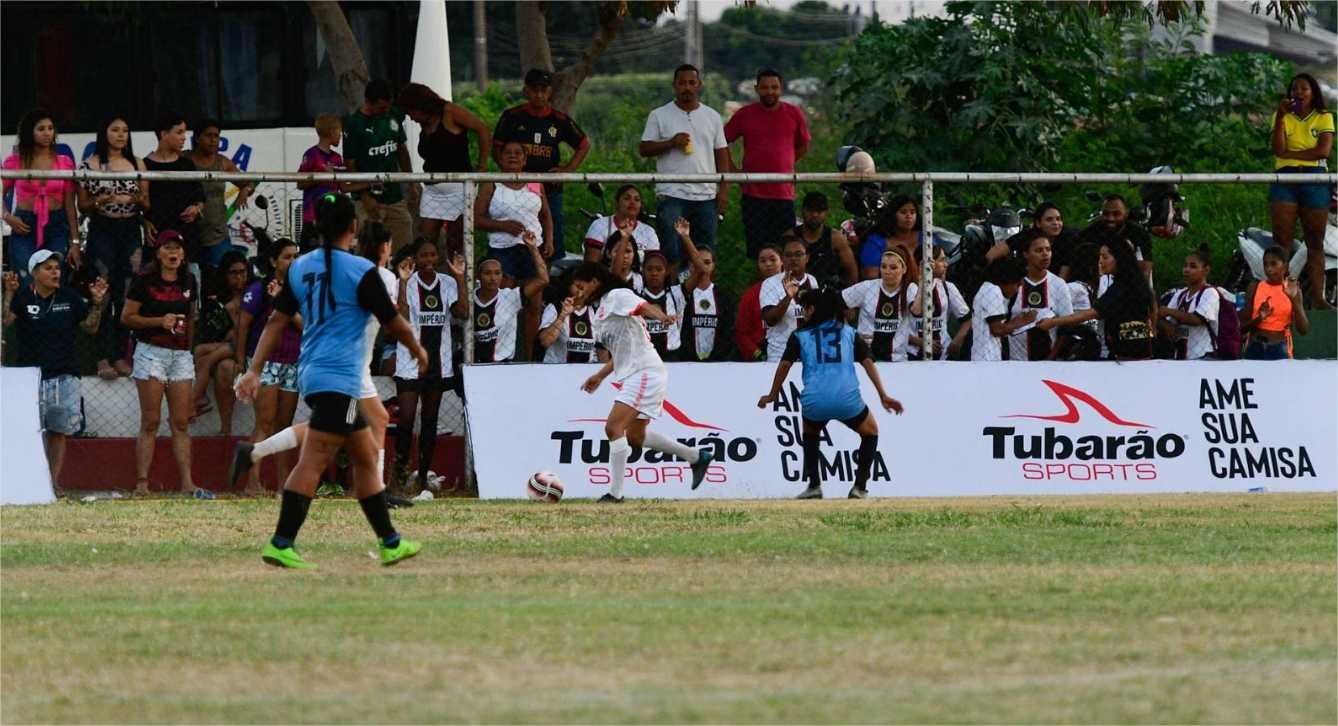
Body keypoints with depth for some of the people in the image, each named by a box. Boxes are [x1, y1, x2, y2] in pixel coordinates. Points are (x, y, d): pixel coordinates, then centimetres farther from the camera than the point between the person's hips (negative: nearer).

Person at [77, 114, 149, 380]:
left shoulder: (137, 164, 10)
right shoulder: (90, 165, 1)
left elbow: (147, 204, 13)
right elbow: (83, 205, 2)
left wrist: (136, 199, -9)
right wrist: (103, 201, -16)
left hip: (131, 231, 3)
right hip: (102, 231, -3)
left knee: (126, 295, 2)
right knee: (104, 295, -9)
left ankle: (121, 355, 8)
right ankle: (103, 358, -9)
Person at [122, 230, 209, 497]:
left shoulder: (188, 282, 11)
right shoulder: (144, 282, -4)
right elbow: (127, 317, -5)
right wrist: (160, 321, -15)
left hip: (181, 354, 5)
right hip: (151, 352, -5)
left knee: (181, 422, 2)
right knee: (150, 422, -7)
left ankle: (187, 482, -1)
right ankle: (142, 482, -6)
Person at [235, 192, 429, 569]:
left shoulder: (301, 267, 8)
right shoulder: (361, 272, -10)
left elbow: (277, 320, 6)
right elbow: (394, 323, -2)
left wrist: (254, 370, 5)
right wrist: (418, 350, 17)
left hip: (311, 373, 8)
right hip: (339, 379, -8)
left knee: (365, 454, 16)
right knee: (313, 461, -12)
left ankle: (389, 542, 22)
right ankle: (280, 544, -19)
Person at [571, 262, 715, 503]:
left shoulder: (617, 296, -8)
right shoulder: (600, 312, 20)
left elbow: (645, 307, -28)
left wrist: (660, 316, -48)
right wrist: (600, 376, 24)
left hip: (645, 372, -11)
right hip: (630, 375, 11)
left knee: (613, 427, -19)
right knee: (635, 436, 17)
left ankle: (615, 492, -19)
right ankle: (696, 457, 30)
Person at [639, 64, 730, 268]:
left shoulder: (712, 117, 12)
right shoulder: (659, 116, 4)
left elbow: (722, 154, 13)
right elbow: (644, 150, 0)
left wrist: (724, 189, 4)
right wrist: (672, 143, -15)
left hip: (706, 196, 3)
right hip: (672, 196, -3)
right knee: (671, 254, -8)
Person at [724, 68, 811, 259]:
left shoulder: (794, 114, 4)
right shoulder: (744, 115, 2)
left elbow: (803, 146, 18)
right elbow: (722, 143, 12)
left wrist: (784, 165, 9)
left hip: (784, 193, 0)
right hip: (753, 192, 0)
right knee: (756, 251, 0)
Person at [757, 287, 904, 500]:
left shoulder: (800, 336, 13)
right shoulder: (849, 333, 17)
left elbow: (784, 365, 5)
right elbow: (868, 362, 7)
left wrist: (772, 395, 17)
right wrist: (883, 396, 5)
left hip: (814, 400, 0)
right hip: (847, 399, 0)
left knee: (810, 434, 32)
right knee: (870, 432, 25)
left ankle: (814, 485, 18)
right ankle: (860, 486, 12)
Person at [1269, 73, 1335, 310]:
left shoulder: (1324, 118, 8)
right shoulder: (1282, 117, 11)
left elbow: (1324, 151, -6)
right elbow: (1278, 149, -4)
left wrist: (1289, 154, -6)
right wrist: (1281, 117, -10)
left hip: (1314, 178, 0)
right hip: (1284, 178, 0)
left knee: (1315, 243, -1)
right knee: (1282, 241, -8)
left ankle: (1317, 296, -2)